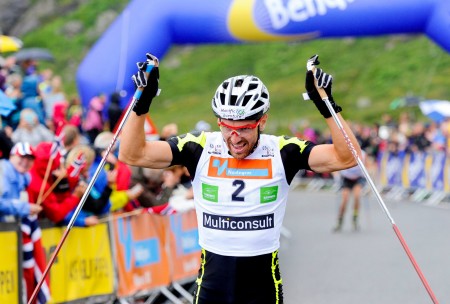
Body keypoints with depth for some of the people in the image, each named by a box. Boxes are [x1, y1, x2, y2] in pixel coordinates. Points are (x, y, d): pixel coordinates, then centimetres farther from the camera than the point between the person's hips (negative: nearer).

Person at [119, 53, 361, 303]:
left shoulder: (282, 152, -8)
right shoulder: (200, 149, -7)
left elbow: (346, 158, -14)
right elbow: (132, 154, -9)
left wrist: (326, 105, -24)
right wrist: (142, 102, -20)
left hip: (264, 282, 0)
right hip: (213, 281, 1)